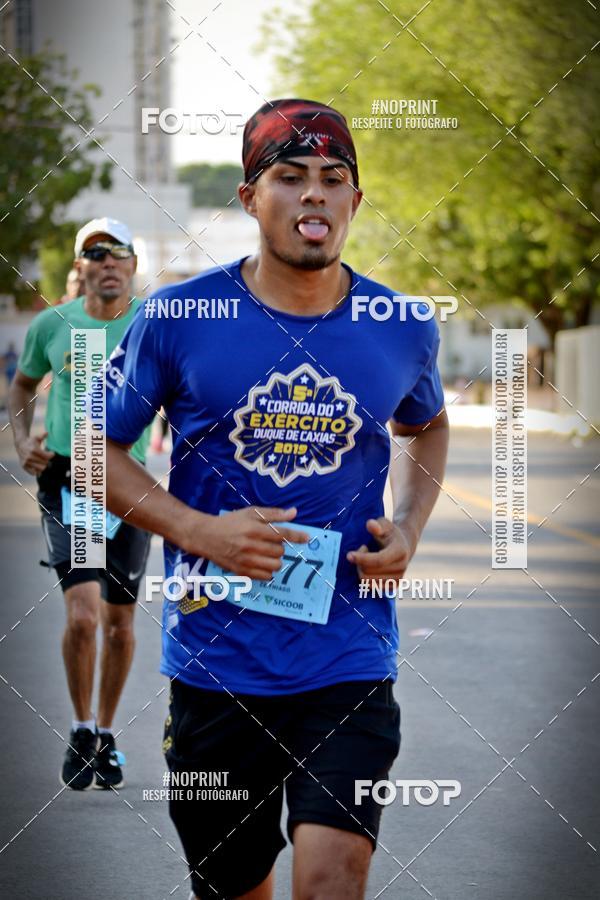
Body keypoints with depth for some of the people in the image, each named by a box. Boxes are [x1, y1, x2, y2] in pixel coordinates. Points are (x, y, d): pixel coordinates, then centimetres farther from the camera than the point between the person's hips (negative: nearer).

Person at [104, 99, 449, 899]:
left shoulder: (403, 330, 2)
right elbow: (97, 448, 3)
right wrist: (201, 532, -12)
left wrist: (408, 529, 4)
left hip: (348, 661, 0)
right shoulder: (176, 318, -5)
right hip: (216, 661, 0)